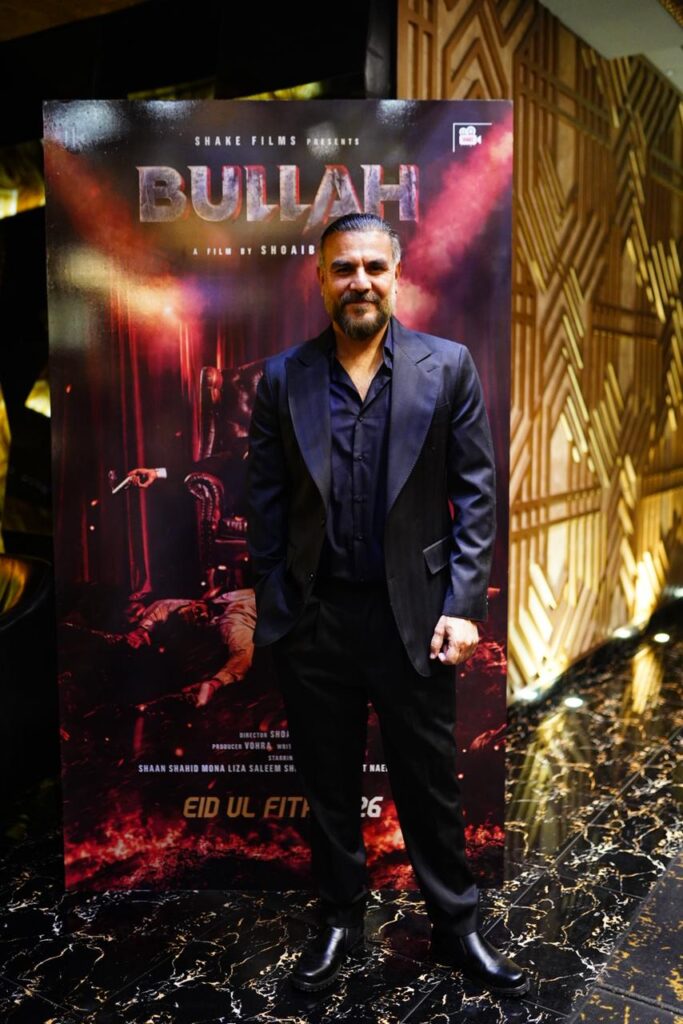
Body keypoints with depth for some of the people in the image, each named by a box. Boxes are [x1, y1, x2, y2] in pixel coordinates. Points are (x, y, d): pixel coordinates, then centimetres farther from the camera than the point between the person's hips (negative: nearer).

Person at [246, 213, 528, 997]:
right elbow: (265, 506, 3)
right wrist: (273, 612, 0)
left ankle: (456, 926, 34)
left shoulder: (447, 367, -1)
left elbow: (477, 495, -2)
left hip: (413, 614, -1)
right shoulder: (283, 378, 2)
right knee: (328, 784, 16)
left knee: (430, 785, 13)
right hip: (313, 617, 2)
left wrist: (463, 605, -8)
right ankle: (340, 919, 38)